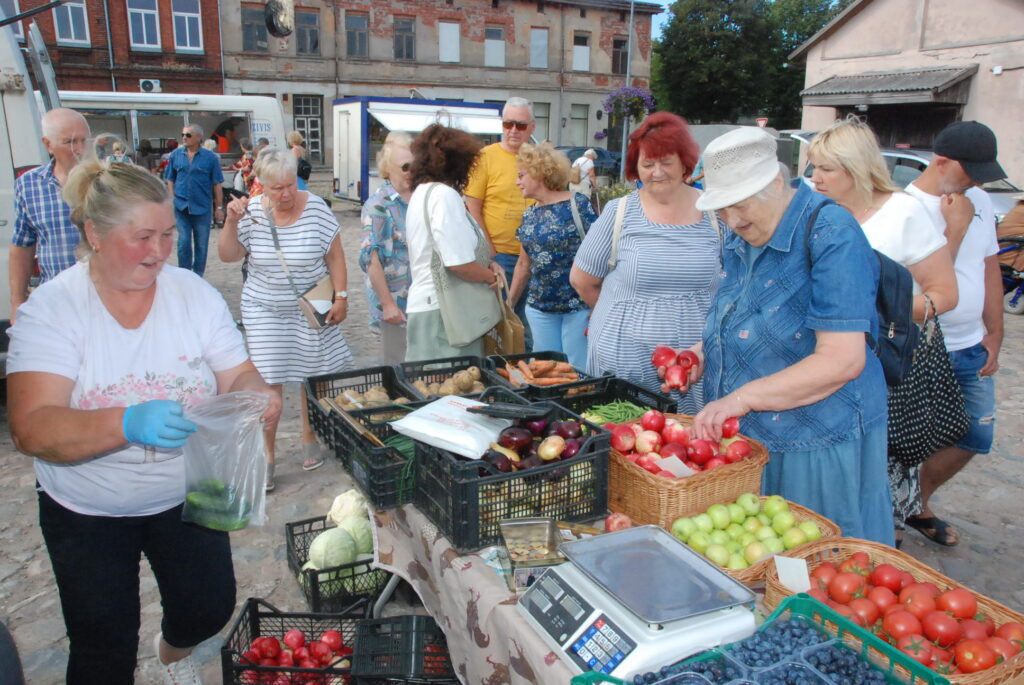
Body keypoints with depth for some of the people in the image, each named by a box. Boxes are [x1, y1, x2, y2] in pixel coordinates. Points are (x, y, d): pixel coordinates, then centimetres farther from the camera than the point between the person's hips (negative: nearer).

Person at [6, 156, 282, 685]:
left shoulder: (194, 293, -8)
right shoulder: (52, 308, -17)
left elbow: (238, 374, -5)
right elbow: (32, 429, -26)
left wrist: (258, 395, -30)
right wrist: (128, 424, -44)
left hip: (186, 495, 3)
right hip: (87, 511, -2)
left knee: (210, 611, 10)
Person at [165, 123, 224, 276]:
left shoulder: (210, 157, -3)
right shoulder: (176, 155, 3)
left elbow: (217, 184, -1)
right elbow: (170, 180, 9)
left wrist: (219, 207, -3)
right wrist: (171, 201, 2)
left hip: (203, 207, -1)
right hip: (181, 207, 1)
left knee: (201, 244, 7)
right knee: (183, 242, 1)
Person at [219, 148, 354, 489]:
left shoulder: (315, 207, -10)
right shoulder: (253, 210, -5)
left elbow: (335, 255, -4)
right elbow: (228, 255, -2)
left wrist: (341, 297, -7)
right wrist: (231, 221, -17)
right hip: (264, 310, 1)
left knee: (313, 377, 10)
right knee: (268, 383, -2)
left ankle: (309, 439, 33)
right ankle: (266, 457, 10)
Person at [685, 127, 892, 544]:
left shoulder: (832, 235, -18)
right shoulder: (743, 237, 8)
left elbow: (842, 360, -25)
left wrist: (744, 397, -28)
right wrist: (704, 354, 4)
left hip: (815, 444, -7)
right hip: (741, 434, 8)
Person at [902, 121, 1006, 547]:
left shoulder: (979, 202, 7)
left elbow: (990, 268, 13)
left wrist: (994, 333, 11)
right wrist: (956, 225, -18)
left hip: (972, 349, 8)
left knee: (976, 436, 16)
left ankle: (919, 504, 34)